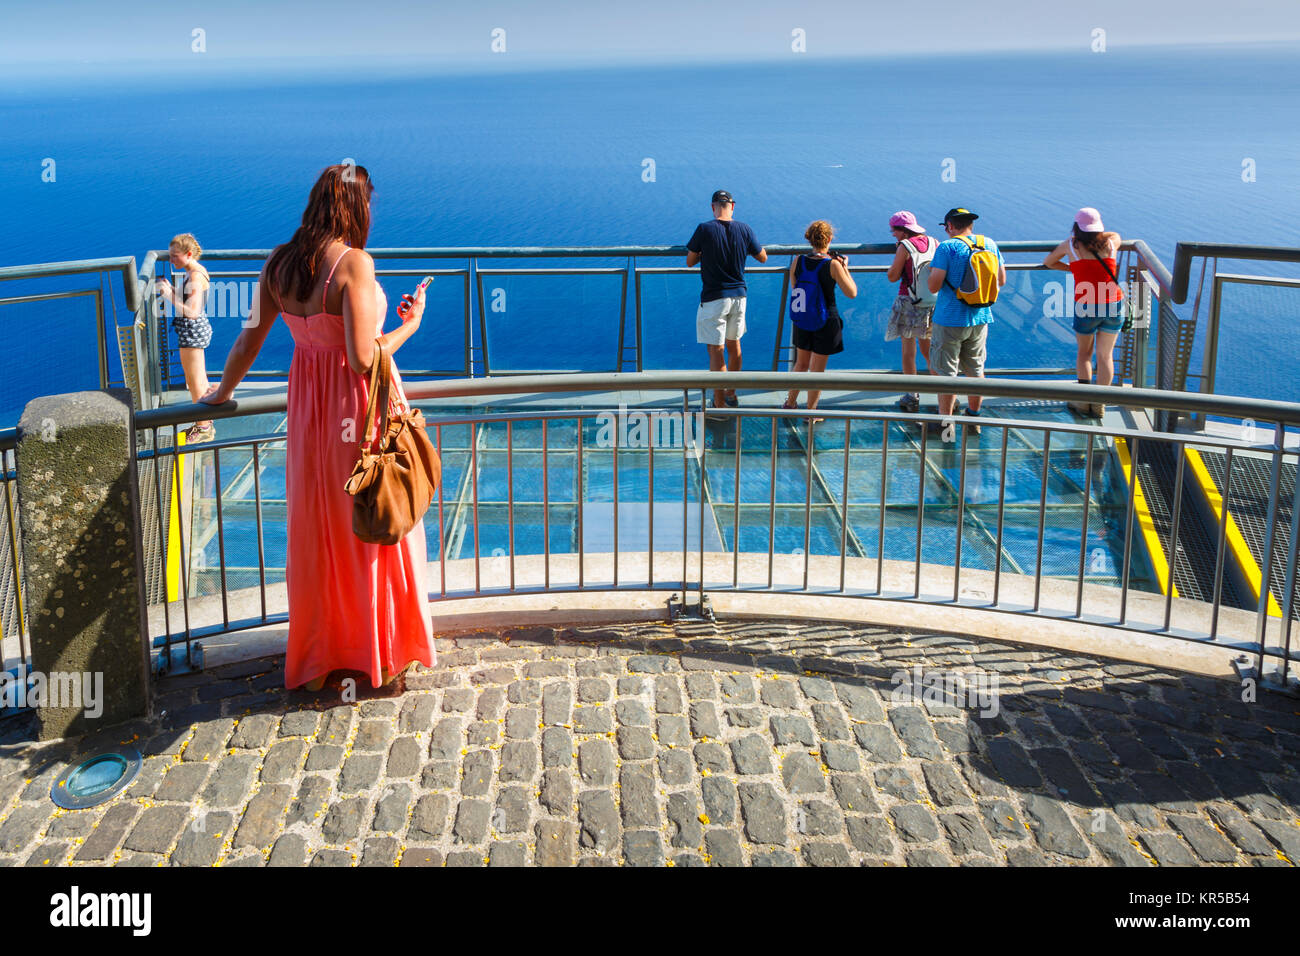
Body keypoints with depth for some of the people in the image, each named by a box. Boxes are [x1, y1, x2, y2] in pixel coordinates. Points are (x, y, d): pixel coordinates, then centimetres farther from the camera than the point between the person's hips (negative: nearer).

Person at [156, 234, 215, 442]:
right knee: (198, 381, 19)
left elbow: (192, 311, -28)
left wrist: (169, 296, -26)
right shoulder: (193, 272, 9)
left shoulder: (195, 277, -22)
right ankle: (205, 421, 31)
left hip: (193, 330, -10)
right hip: (193, 330, 10)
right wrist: (171, 290, 4)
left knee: (196, 382, 0)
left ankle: (204, 429, 10)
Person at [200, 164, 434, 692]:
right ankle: (383, 651, 24)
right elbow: (363, 358, -23)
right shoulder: (354, 263, -19)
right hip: (362, 407, -6)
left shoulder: (280, 262, 0)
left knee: (315, 533, 16)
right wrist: (410, 325, -8)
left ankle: (317, 656, 29)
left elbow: (249, 341, 7)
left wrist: (222, 392, 23)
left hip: (307, 408, 6)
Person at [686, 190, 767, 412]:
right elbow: (763, 257, 11)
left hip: (713, 298, -5)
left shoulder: (705, 229, -13)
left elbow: (690, 262, -4)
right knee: (734, 345, 21)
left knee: (716, 351, -1)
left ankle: (719, 405, 1)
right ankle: (731, 393, 35)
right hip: (738, 295, 5)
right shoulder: (744, 229, -2)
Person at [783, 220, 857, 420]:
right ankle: (811, 412, 17)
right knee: (817, 368, 8)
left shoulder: (797, 261, -5)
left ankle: (790, 403, 33)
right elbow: (852, 293, -13)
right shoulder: (832, 265, -18)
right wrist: (845, 268, -2)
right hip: (825, 321, -4)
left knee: (801, 363, 23)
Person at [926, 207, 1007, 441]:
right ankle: (974, 417, 31)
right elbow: (1001, 281, 10)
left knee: (945, 372, 4)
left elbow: (934, 286, -17)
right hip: (980, 319, 6)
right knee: (975, 370, 18)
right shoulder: (990, 245, 3)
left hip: (950, 320, -5)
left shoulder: (947, 248, -14)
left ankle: (945, 423, 8)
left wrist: (932, 270, 3)